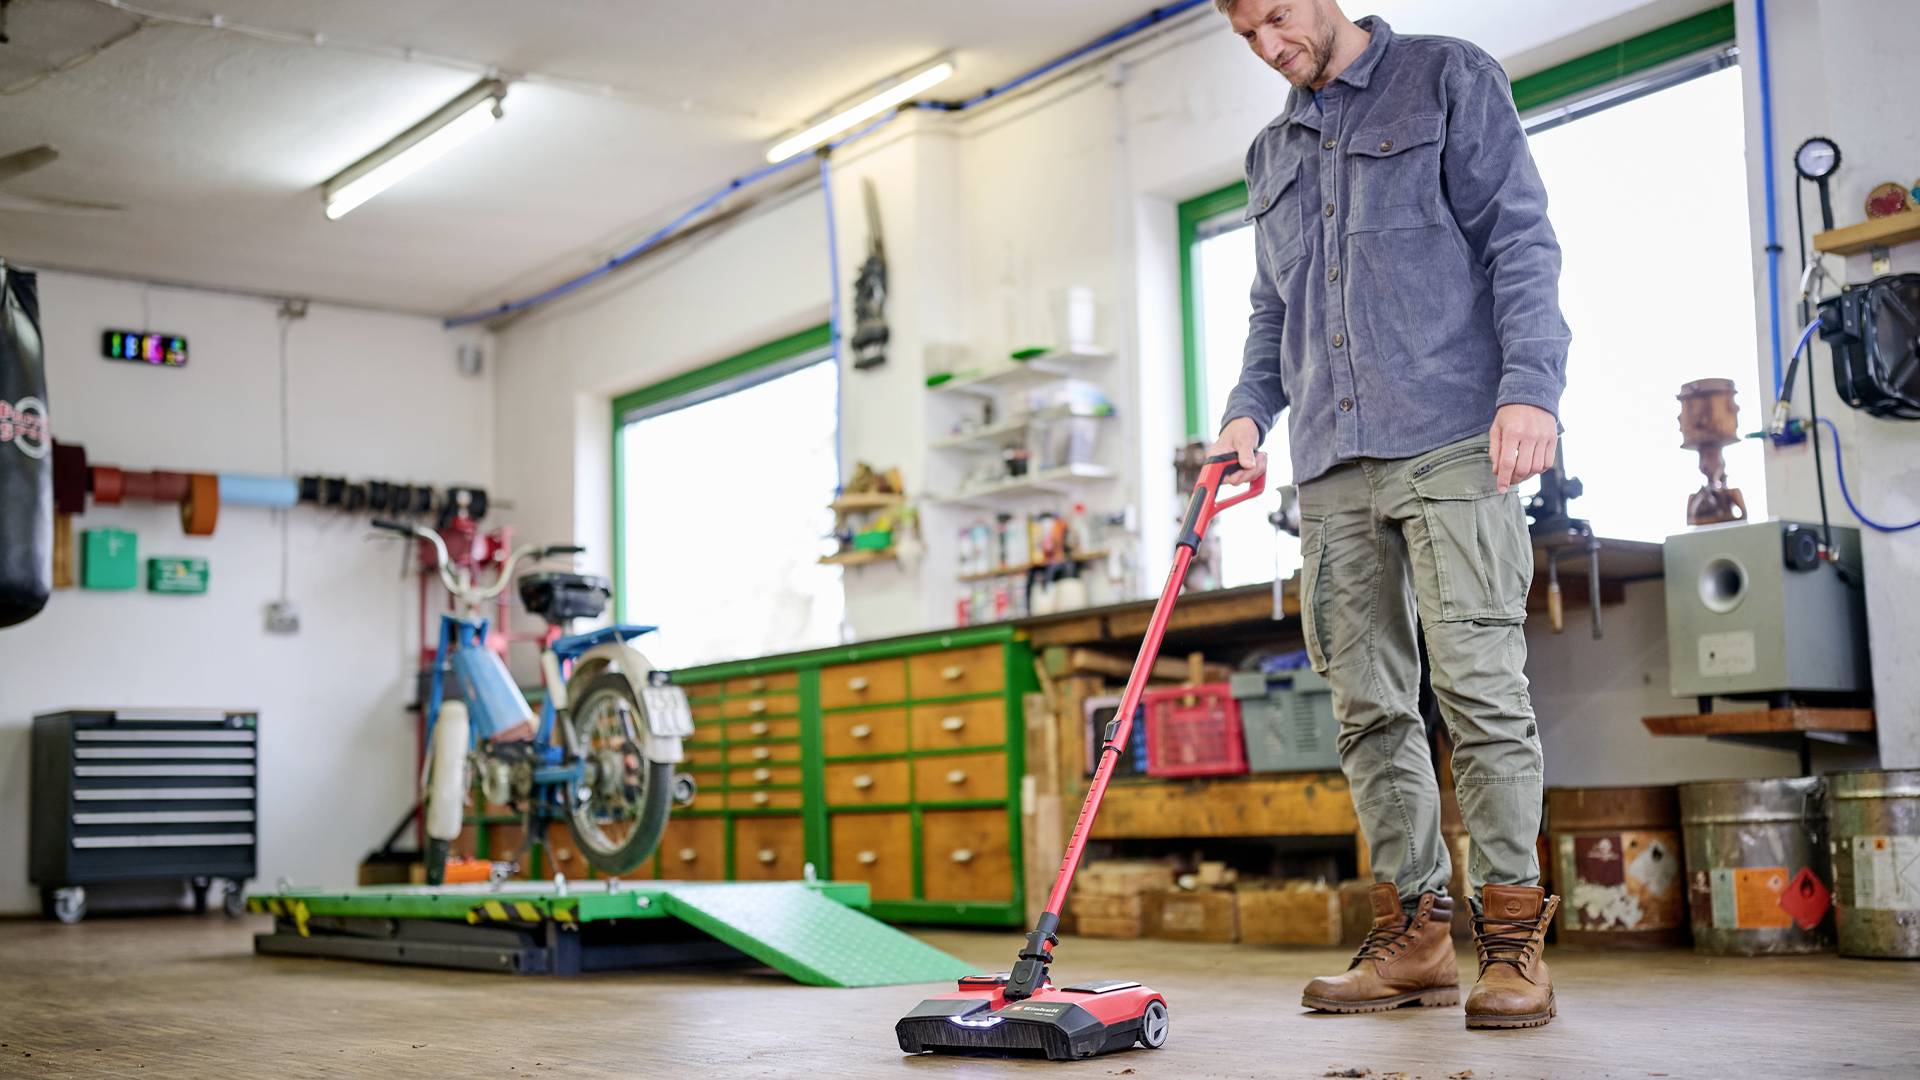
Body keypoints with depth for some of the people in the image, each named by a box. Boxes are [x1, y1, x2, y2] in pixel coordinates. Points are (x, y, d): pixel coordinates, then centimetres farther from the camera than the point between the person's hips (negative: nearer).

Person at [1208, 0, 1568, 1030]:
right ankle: (1413, 935, 8)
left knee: (1479, 685, -10)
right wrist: (1247, 408, 10)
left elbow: (1519, 239, -1)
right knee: (1367, 703, 2)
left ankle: (1513, 938, -3)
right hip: (1331, 462, 6)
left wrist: (1530, 386, -13)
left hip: (1450, 442, -6)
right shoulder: (1270, 155, 24)